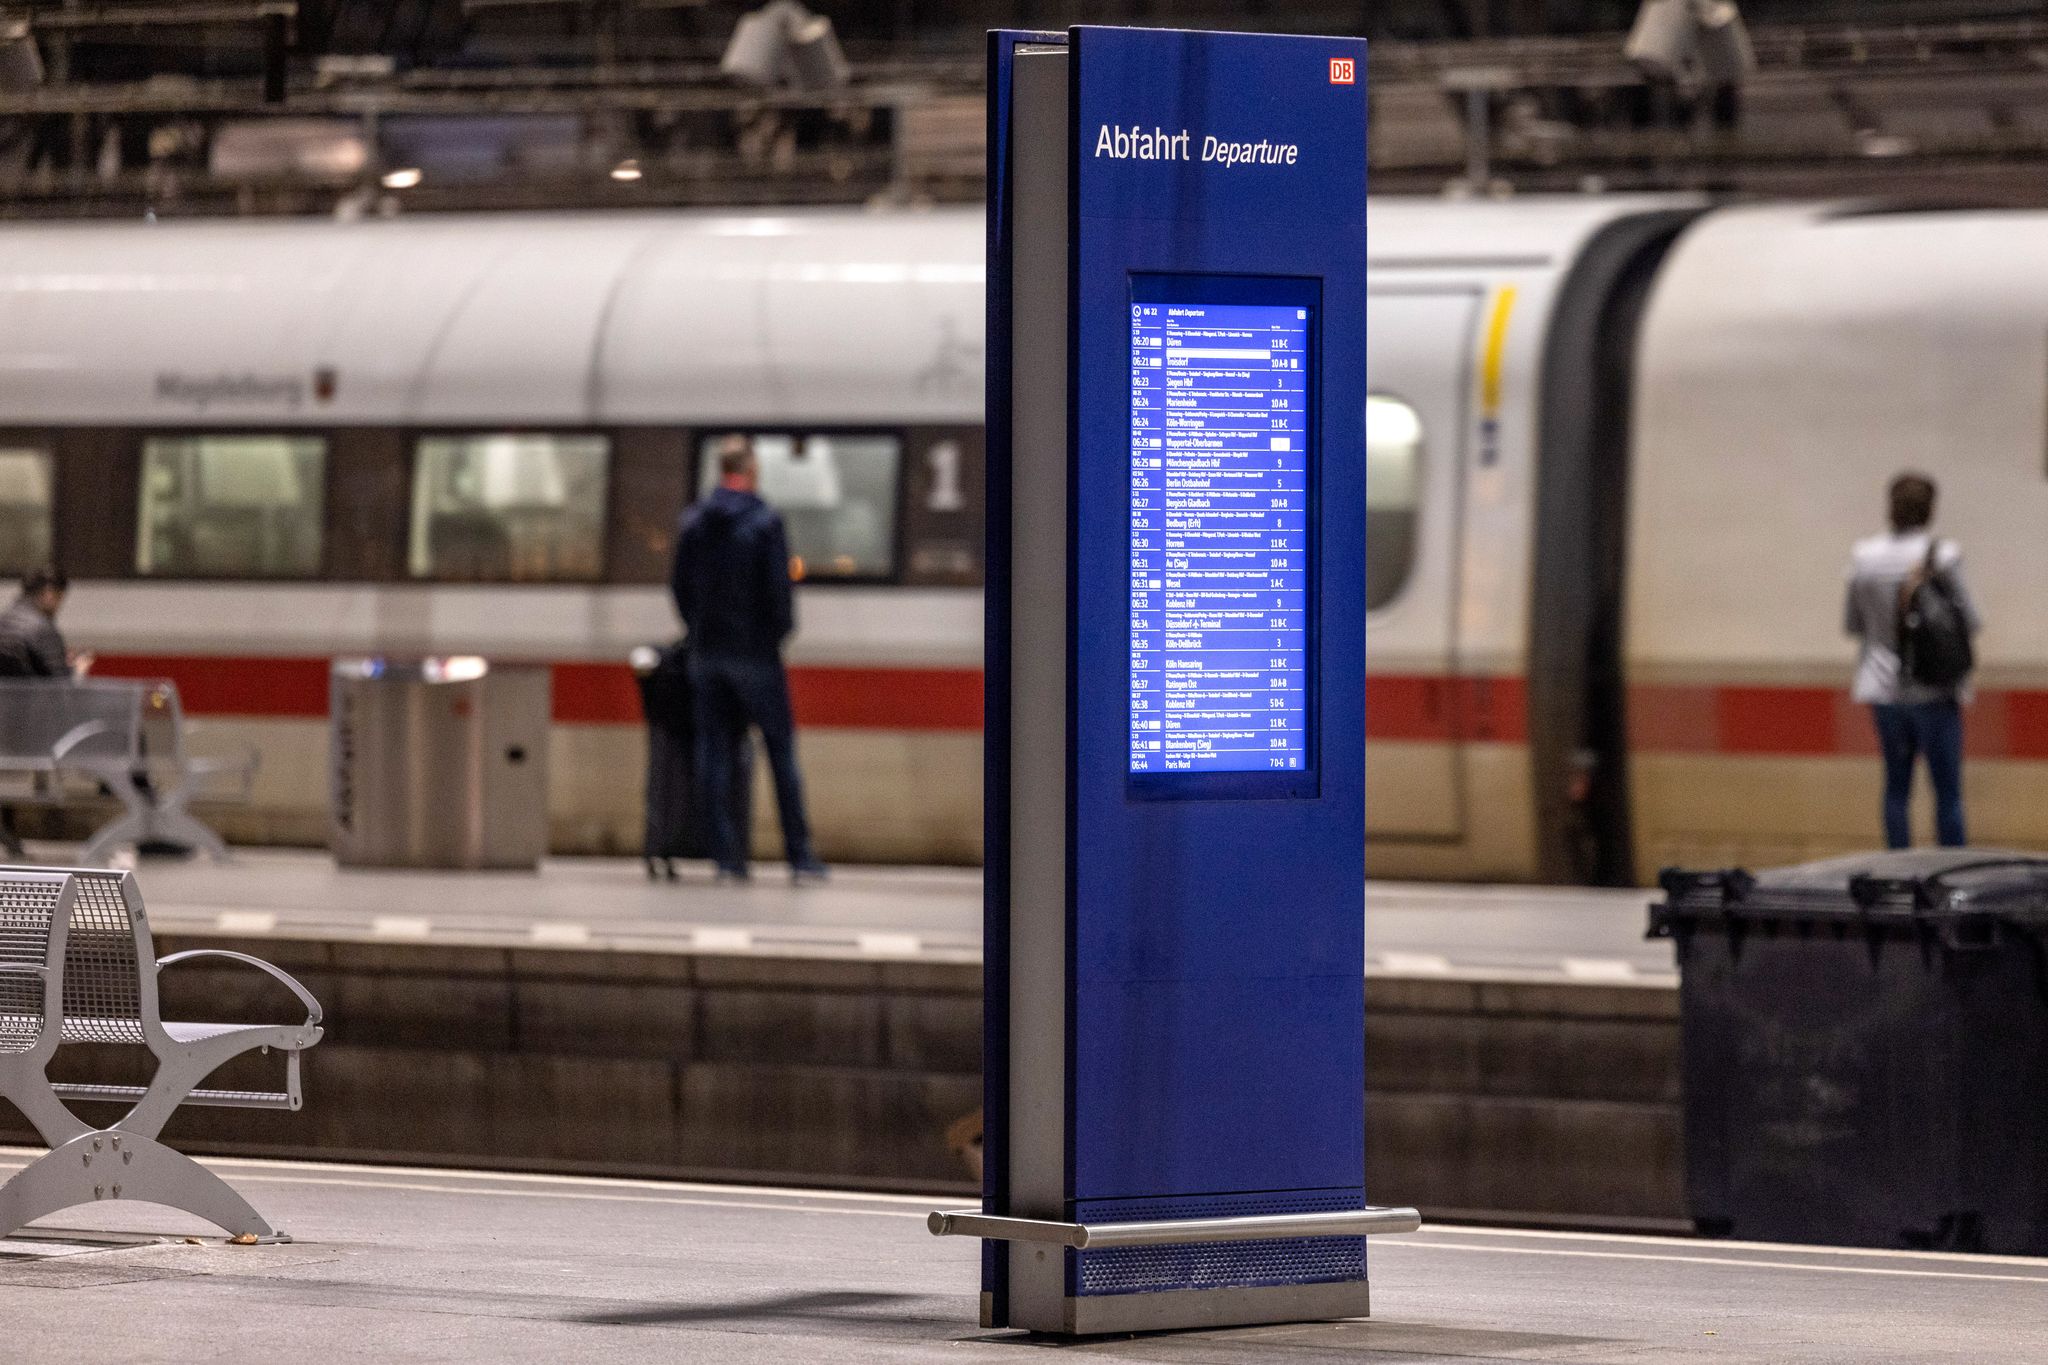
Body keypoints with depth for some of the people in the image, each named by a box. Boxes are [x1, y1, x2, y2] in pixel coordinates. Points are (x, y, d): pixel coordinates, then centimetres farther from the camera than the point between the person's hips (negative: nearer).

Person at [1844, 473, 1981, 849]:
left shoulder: (1864, 557, -1)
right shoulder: (1942, 556, -13)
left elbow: (1852, 624, 7)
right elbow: (1969, 621, -8)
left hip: (1884, 687, 4)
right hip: (1933, 690, -4)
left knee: (1896, 786, 12)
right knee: (1948, 792, 1)